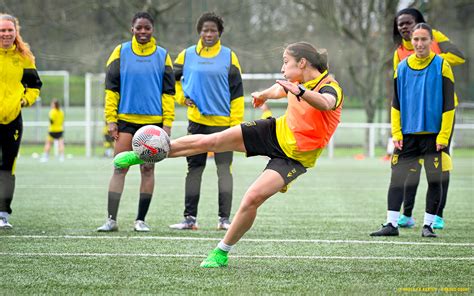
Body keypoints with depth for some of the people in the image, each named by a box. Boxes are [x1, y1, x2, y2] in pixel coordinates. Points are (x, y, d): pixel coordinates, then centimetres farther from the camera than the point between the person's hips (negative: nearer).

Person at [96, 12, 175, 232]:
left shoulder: (162, 55, 5)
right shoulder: (121, 52, 4)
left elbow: (168, 91, 6)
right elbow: (111, 87, 4)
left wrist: (167, 122, -1)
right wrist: (111, 119, -3)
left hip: (153, 122, 1)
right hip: (126, 120, -1)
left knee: (147, 169, 4)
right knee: (120, 168, -5)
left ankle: (141, 220, 10)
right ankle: (111, 219, -5)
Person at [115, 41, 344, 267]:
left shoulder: (330, 88, -24)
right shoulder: (299, 82, -1)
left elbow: (325, 104, -50)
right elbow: (281, 89, 25)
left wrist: (300, 91, -68)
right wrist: (264, 94, 45)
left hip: (295, 157, -6)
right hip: (277, 131, 6)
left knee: (252, 198, -23)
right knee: (210, 141, -2)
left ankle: (221, 253, -3)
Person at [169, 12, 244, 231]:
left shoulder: (229, 56, 1)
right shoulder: (187, 55, 5)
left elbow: (236, 91, 1)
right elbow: (172, 78, 20)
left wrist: (236, 123, -5)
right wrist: (182, 97, 3)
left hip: (222, 121, -2)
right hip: (196, 120, 2)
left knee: (224, 169, -4)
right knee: (194, 168, 5)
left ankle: (224, 218, 0)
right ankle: (190, 217, 9)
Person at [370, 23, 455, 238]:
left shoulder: (441, 66, -3)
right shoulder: (402, 68, 6)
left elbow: (448, 105, -4)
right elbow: (396, 103, 11)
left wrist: (443, 136, -10)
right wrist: (396, 133, 2)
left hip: (434, 135, -3)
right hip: (407, 135, 3)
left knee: (435, 180, -3)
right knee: (397, 178, -1)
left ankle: (428, 225, 8)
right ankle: (391, 224, 4)